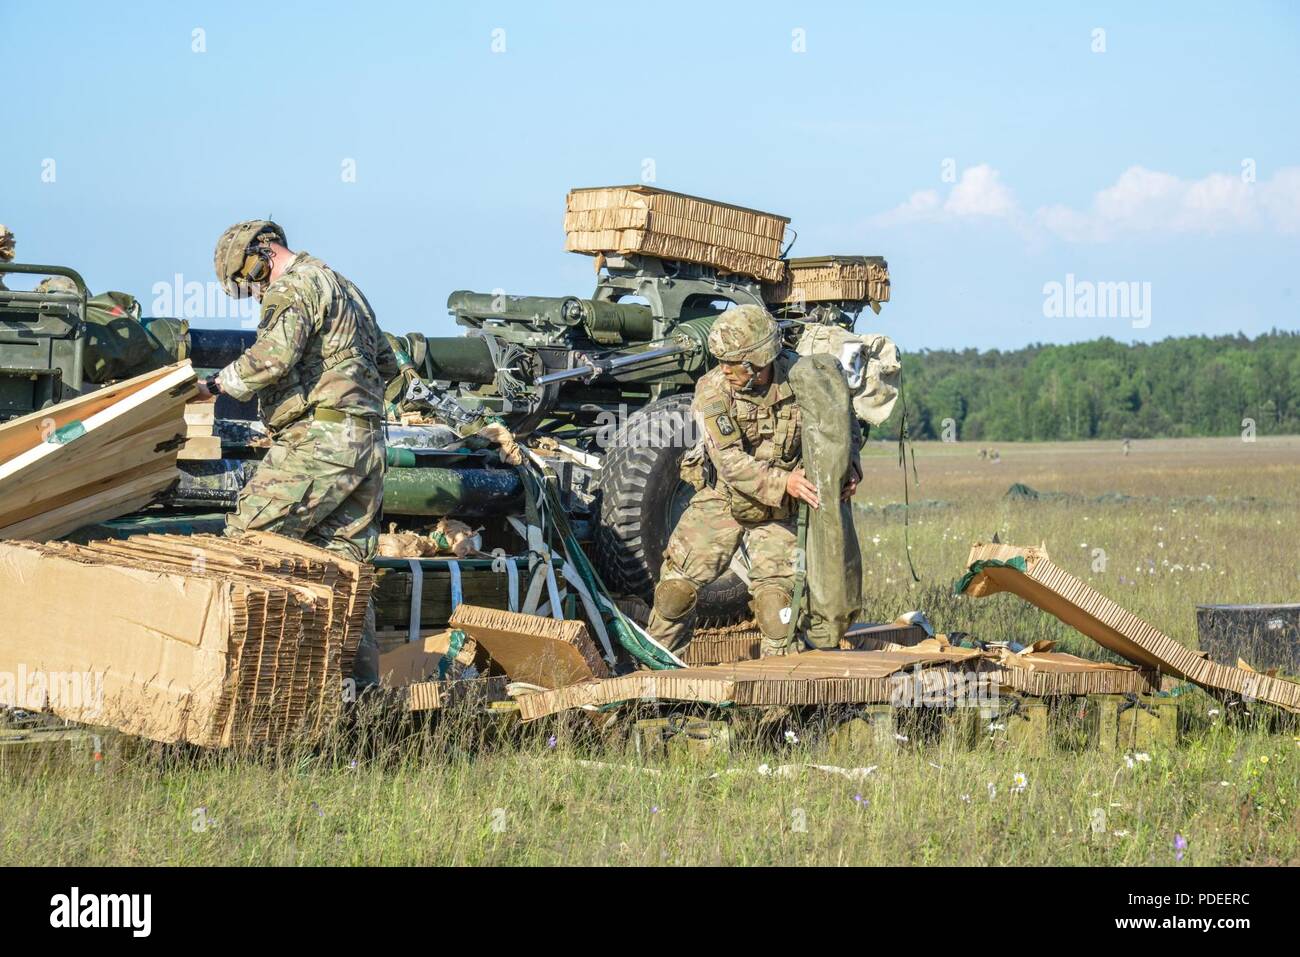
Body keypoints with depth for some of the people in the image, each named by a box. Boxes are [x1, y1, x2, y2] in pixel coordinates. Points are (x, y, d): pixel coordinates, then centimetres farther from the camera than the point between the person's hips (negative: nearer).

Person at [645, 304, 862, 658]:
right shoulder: (711, 390, -19)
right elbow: (730, 461, -25)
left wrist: (849, 467, -16)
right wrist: (782, 481, -37)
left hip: (776, 510, 0)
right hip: (721, 498, 0)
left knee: (775, 595, -8)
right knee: (677, 586, 1)